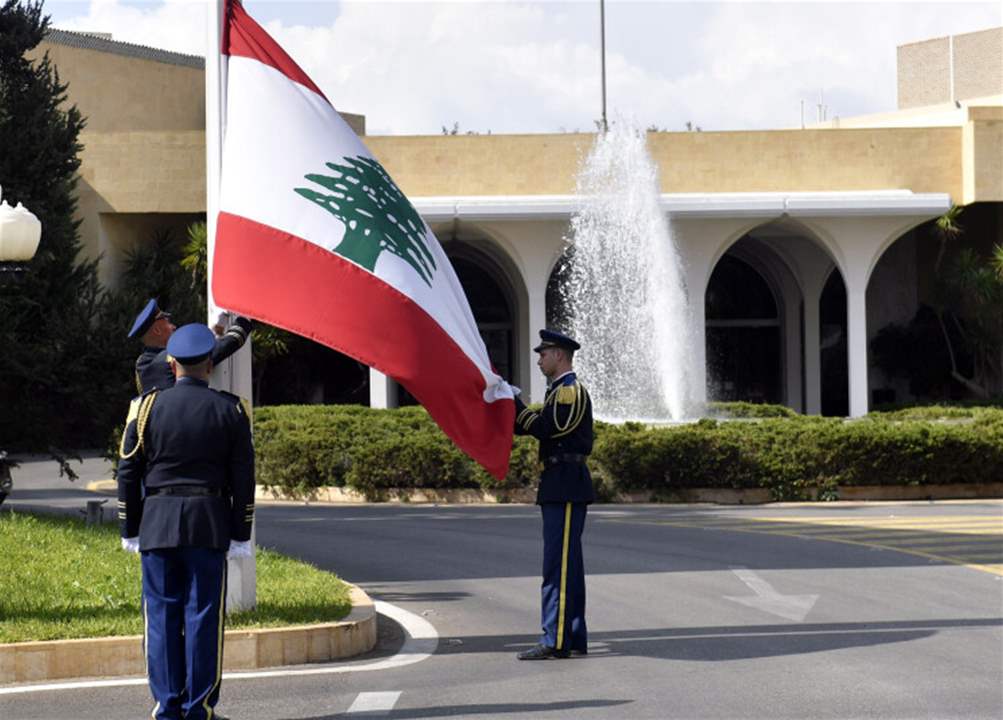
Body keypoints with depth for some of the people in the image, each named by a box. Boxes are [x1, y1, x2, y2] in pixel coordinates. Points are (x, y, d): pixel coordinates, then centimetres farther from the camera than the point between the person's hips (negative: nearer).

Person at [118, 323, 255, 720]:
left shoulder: (146, 406, 0)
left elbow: (128, 474, 1)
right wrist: (240, 535, 5)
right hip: (210, 526, 0)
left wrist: (130, 531, 9)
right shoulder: (229, 409, 0)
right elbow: (243, 479, 0)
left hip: (157, 523, 0)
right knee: (204, 615, 2)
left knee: (163, 615, 4)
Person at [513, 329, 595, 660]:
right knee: (567, 563, 12)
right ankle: (574, 638, 15)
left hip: (566, 487, -11)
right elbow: (541, 428, 15)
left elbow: (544, 428, -20)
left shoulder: (571, 391, -11)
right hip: (561, 487, 11)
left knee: (558, 564, -12)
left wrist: (513, 403, -14)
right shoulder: (561, 391, 21)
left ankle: (556, 641, -14)